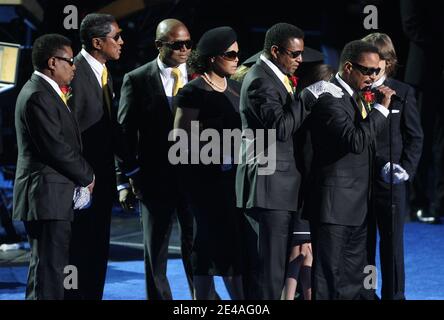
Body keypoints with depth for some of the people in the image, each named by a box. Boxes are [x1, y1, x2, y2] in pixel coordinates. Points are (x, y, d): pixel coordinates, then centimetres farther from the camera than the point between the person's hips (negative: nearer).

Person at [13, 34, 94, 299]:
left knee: (50, 267, 12)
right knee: (48, 269, -10)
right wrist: (87, 176, -6)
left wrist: (84, 174, 8)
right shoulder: (38, 96, -15)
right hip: (47, 197, -10)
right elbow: (56, 148, -19)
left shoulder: (45, 92, 18)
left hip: (51, 198, 10)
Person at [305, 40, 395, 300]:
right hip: (334, 205, -10)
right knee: (329, 279, -5)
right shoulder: (330, 98, -16)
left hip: (358, 206, 10)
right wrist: (381, 108, -20)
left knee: (353, 281, 13)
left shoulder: (355, 97, 14)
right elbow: (355, 141, -26)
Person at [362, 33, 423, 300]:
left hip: (389, 181, -1)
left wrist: (406, 169, -12)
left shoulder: (403, 93, 1)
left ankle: (394, 295, 13)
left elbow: (415, 137, 1)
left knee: (392, 245, 5)